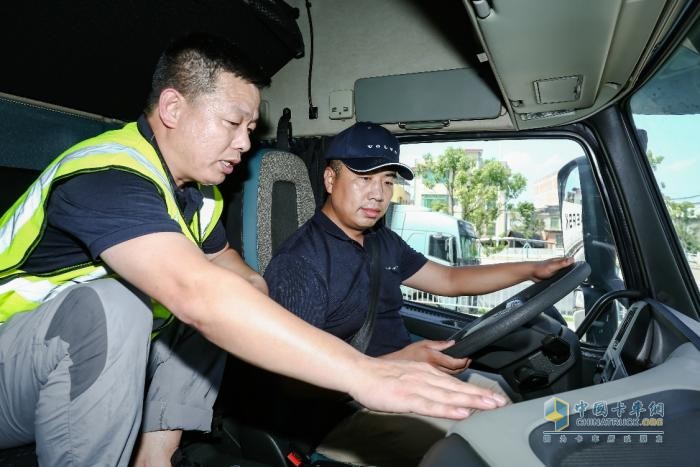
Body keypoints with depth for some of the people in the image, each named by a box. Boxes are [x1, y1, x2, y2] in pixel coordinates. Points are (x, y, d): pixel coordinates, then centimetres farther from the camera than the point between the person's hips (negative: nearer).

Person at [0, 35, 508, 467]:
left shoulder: (195, 190, 0)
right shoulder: (109, 175, -28)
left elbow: (242, 278, 10)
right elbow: (198, 293, -44)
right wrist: (361, 373, -47)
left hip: (93, 368, 8)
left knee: (227, 311, 1)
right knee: (107, 305, -35)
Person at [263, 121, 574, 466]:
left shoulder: (383, 242, 8)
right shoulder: (298, 264, -20)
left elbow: (449, 279, 16)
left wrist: (531, 270, 10)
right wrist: (399, 362, -34)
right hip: (345, 411, -8)